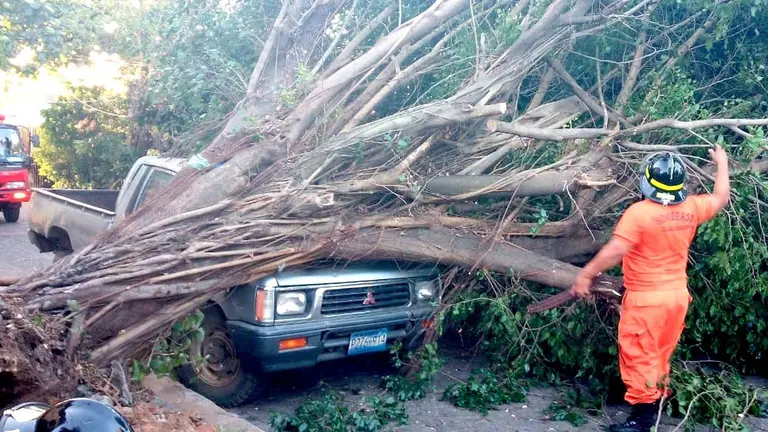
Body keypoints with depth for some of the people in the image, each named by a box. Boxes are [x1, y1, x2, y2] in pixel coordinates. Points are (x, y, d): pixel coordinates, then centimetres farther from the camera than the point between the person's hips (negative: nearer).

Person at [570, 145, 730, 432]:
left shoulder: (639, 212, -21)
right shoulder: (691, 208, -2)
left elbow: (615, 251, -24)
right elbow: (721, 198, 18)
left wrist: (585, 274, -15)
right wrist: (722, 163, 32)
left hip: (646, 298, -6)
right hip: (677, 294, 6)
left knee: (639, 356, 4)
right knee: (661, 354, 20)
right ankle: (656, 401, 33)